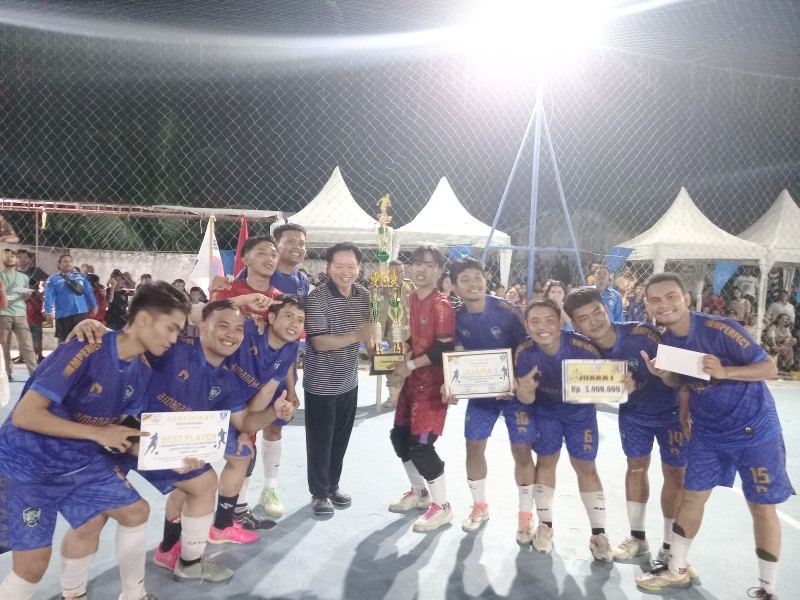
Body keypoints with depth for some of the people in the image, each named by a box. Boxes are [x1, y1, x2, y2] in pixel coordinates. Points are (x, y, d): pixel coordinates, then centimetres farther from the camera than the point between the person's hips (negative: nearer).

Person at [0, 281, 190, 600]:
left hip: (82, 460, 7)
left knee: (136, 512, 5)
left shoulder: (142, 368, -5)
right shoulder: (86, 350, -29)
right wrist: (98, 434, -25)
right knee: (33, 565, -7)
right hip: (27, 464, -7)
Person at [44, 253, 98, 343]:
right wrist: (49, 312, -16)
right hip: (63, 315, -3)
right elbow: (49, 296, -8)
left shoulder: (81, 276, 13)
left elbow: (89, 292, 15)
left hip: (81, 313, 3)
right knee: (64, 339, 7)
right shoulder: (53, 279, 1)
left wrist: (94, 306, 13)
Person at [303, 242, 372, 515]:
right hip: (321, 384, -6)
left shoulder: (364, 295, 1)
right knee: (320, 440, 6)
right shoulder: (317, 299, -19)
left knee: (341, 438, 18)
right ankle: (319, 493, 23)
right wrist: (356, 336, -33)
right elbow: (319, 342, -25)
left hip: (349, 381, 6)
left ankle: (333, 486, 35)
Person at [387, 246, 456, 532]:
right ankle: (419, 493, 35)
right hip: (412, 380, 9)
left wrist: (410, 365, -15)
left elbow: (444, 350, -21)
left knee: (421, 445, -8)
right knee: (400, 436, 15)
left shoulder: (441, 305, -17)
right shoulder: (412, 298, 7)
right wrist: (402, 364, 5)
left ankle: (442, 507, 12)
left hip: (432, 384, -9)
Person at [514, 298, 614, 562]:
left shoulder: (584, 348, -34)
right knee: (546, 461, 6)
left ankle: (598, 533, 17)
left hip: (581, 410, -1)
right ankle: (545, 525, 24)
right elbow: (527, 399, -20)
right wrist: (524, 390, -44)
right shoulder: (524, 353, -27)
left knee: (585, 466, 3)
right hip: (546, 409, 1)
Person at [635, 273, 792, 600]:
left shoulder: (720, 328, -24)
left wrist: (724, 371, -35)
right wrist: (664, 374, -13)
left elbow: (770, 368, -19)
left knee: (762, 507, 4)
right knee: (692, 496, 10)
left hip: (755, 429, -5)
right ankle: (677, 570, 26)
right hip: (708, 432, 5)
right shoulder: (665, 341, -5)